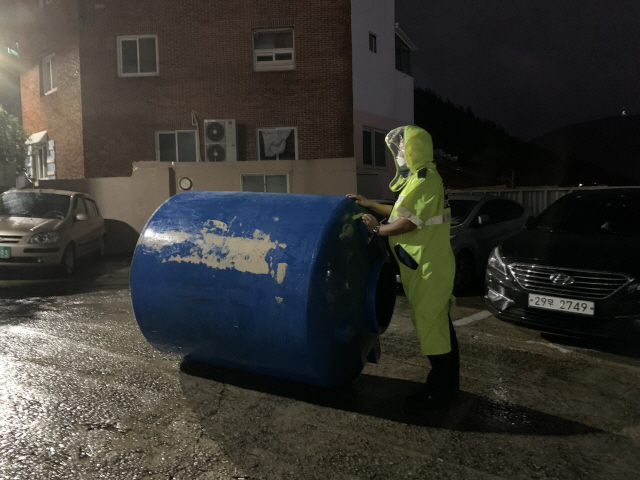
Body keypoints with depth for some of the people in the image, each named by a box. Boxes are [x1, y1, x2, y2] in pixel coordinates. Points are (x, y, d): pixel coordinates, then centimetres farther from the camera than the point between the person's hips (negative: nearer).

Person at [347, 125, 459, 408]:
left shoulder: (425, 181, -15)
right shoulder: (421, 179, 18)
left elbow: (410, 222, -20)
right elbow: (403, 213, 19)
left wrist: (377, 230, -8)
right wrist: (370, 204, 17)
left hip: (428, 268, -11)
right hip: (428, 265, 11)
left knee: (430, 324, -3)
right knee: (438, 324, 16)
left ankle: (441, 391, 8)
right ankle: (447, 384, 28)